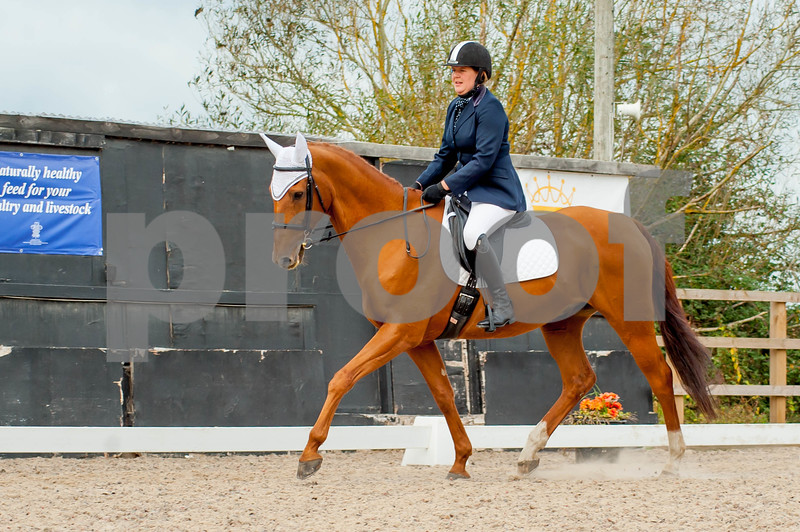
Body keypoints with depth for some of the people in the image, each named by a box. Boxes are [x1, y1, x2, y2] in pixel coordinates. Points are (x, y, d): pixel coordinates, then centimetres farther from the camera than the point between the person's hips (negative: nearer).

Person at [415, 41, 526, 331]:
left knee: (473, 235, -35)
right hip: (467, 187, 10)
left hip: (497, 192, -10)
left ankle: (502, 307, -24)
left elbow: (484, 160, -22)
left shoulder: (490, 108, -16)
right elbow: (447, 154, 18)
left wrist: (444, 186, -23)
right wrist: (421, 184, 6)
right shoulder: (456, 106, 11)